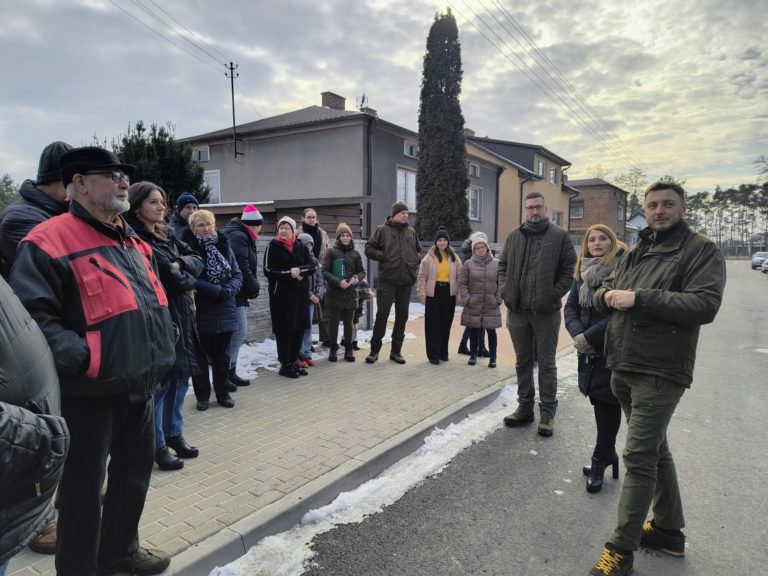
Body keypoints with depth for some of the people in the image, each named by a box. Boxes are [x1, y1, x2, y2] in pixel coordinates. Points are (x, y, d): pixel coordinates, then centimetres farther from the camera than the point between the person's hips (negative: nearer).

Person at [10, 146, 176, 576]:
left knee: (136, 472, 22)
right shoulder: (51, 242, -14)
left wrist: (160, 355, 12)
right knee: (84, 486, 9)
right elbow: (31, 316, -21)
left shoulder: (134, 244, 12)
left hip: (141, 387, 8)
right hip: (90, 393, -8)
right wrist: (82, 357, -26)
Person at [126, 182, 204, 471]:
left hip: (181, 316, 8)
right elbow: (171, 279, -21)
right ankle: (157, 445, 16)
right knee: (160, 383, 1)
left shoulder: (167, 236, 13)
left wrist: (181, 264, -13)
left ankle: (174, 434, 31)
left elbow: (197, 260, 7)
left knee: (180, 378, 16)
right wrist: (189, 279, -3)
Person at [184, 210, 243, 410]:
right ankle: (202, 396, 24)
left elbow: (237, 275, 5)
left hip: (225, 312, 4)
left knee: (222, 355, 14)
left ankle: (223, 393, 27)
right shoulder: (188, 247, -10)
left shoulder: (224, 246, 5)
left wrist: (228, 290, -13)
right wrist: (215, 290, -20)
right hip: (201, 313, -4)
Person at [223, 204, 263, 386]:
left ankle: (228, 369, 18)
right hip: (235, 292, -11)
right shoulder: (238, 237, -14)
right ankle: (227, 370, -1)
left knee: (237, 332, 12)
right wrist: (255, 288, -9)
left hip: (237, 293, 11)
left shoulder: (241, 236, 20)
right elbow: (242, 269, -21)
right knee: (239, 332, -8)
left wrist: (252, 287, 7)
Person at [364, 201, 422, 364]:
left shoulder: (411, 232, 14)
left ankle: (396, 351, 19)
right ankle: (375, 349, 9)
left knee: (402, 316, 8)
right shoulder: (382, 229, 2)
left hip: (406, 281, 5)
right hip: (387, 279, -4)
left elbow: (419, 250, 25)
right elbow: (369, 249, 2)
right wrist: (383, 256, -11)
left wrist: (416, 260, 5)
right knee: (382, 314, -4)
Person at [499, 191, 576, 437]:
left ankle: (547, 412, 14)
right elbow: (502, 265, 15)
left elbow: (570, 268, -2)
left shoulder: (559, 236, -1)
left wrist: (555, 294, -11)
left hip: (546, 311, -4)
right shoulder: (514, 236, 9)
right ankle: (524, 408, 25)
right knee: (523, 361, 13)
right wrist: (505, 290, 1)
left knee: (546, 363, 4)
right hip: (517, 310, 4)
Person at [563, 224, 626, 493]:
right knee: (600, 401, 13)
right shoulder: (583, 272, 11)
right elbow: (570, 307, 8)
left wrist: (589, 337, -18)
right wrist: (577, 334, -10)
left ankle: (600, 460, 15)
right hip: (589, 351, 6)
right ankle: (608, 453, 29)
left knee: (607, 402, 1)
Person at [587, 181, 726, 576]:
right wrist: (607, 295, -4)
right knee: (655, 450, 18)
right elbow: (602, 293, 20)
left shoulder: (701, 251, -6)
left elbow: (705, 305, -20)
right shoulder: (636, 253, 16)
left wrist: (639, 297, -20)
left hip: (660, 373, -7)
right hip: (622, 368, 8)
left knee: (639, 456, -6)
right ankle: (669, 530, 35)